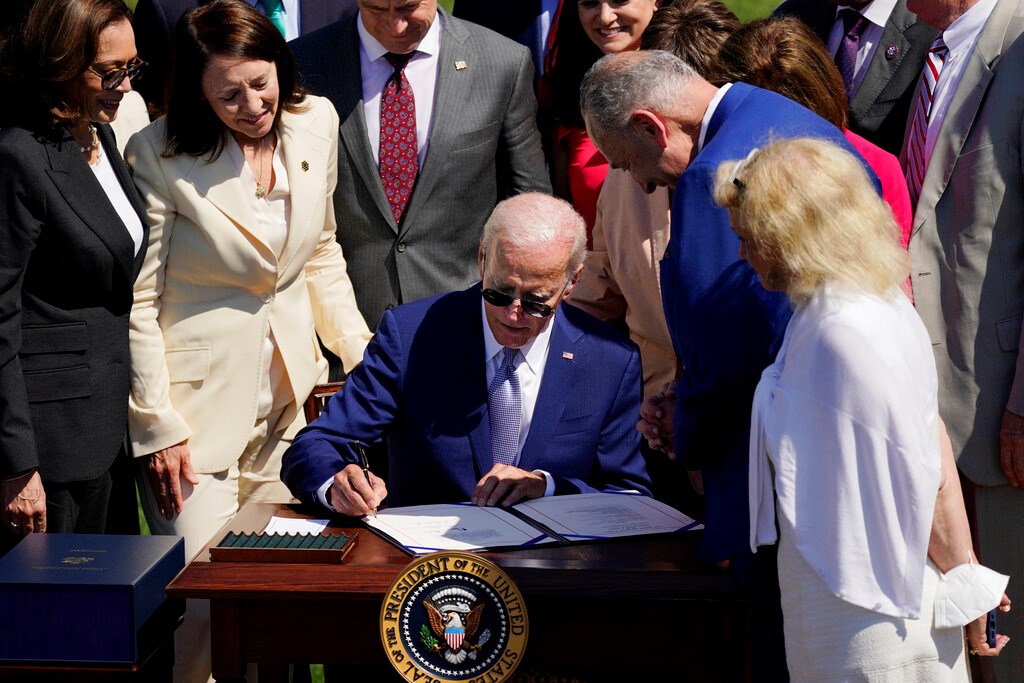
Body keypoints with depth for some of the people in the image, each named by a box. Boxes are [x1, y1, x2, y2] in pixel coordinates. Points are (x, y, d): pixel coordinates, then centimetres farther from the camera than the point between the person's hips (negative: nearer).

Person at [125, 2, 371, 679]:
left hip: (289, 395, 5)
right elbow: (138, 301, -10)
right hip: (199, 406, -5)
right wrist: (157, 428, -12)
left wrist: (362, 351, 6)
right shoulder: (159, 154, -14)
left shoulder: (316, 123, 1)